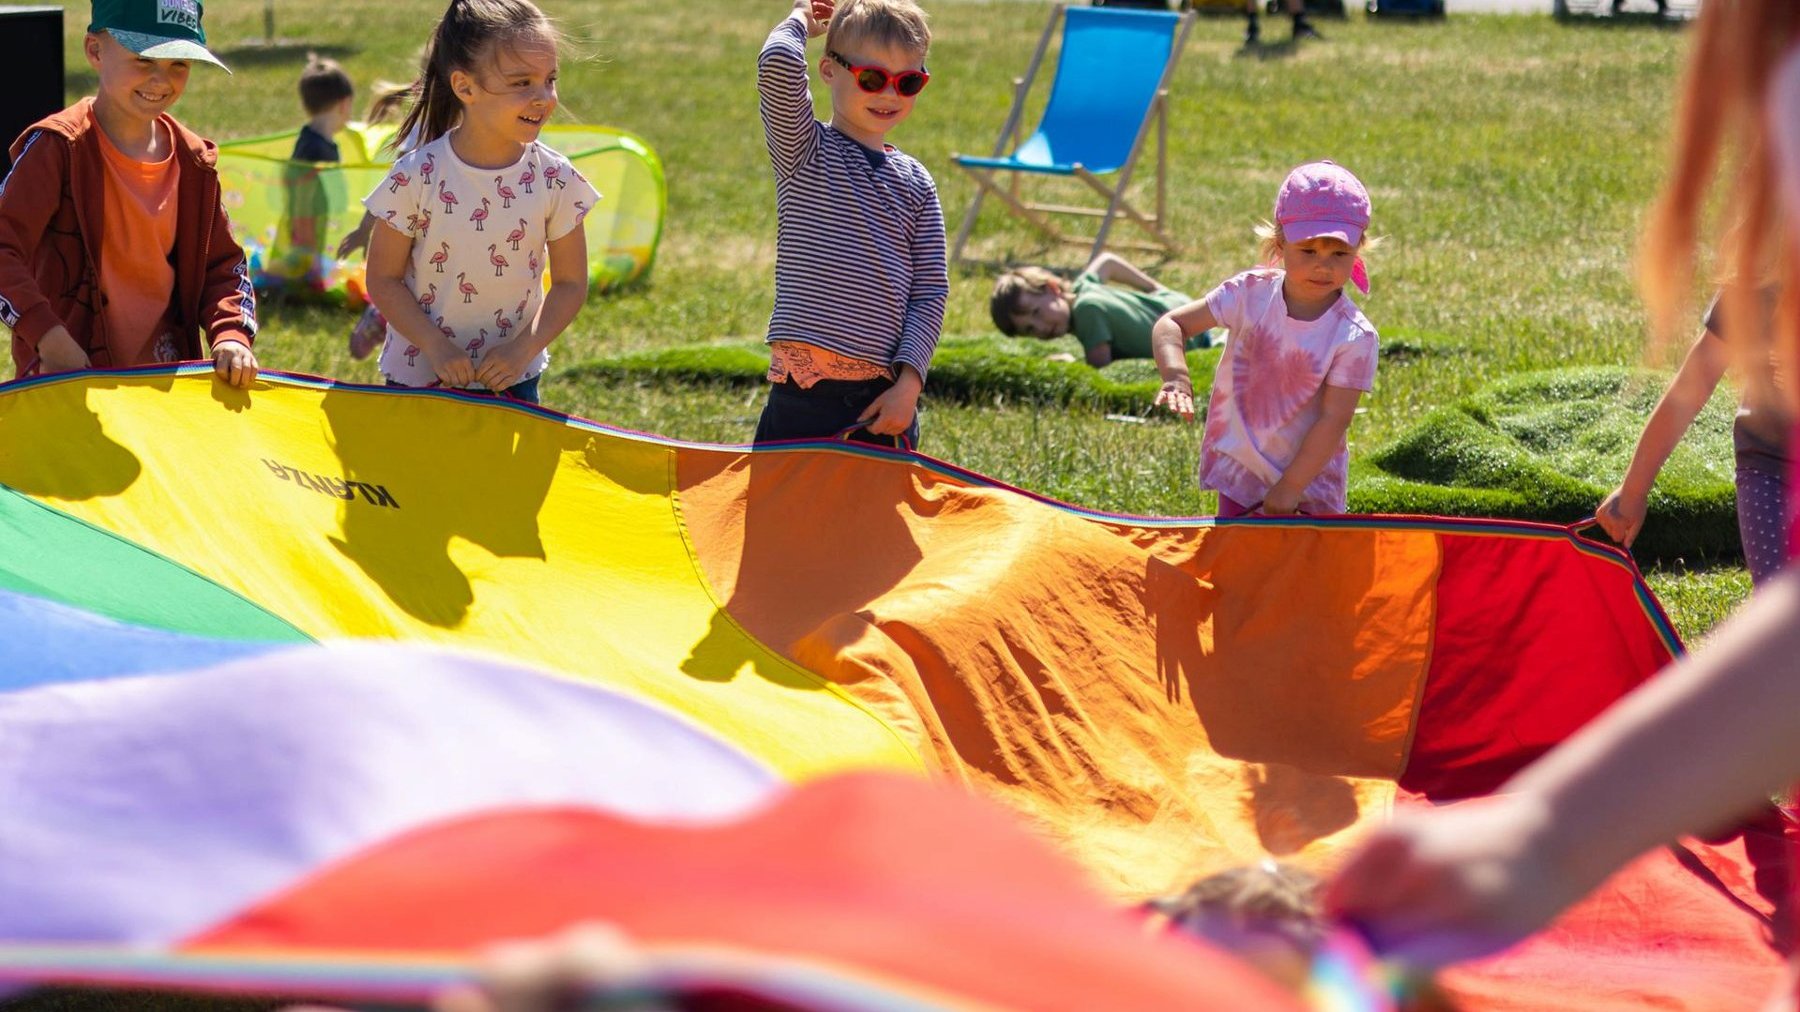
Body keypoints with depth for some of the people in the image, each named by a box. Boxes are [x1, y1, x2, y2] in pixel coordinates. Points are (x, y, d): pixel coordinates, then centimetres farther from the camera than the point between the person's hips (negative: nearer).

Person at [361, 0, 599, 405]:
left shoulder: (554, 180, -9)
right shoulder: (416, 177, -15)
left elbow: (570, 283, 0)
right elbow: (383, 280, -8)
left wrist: (524, 349, -12)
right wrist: (435, 346, -17)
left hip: (512, 382, 2)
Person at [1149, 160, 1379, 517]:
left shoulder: (1354, 336, -18)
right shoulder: (1250, 294, -10)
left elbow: (1334, 420, -17)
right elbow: (1171, 325, -7)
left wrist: (1289, 488, -17)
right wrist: (1175, 377, -27)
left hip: (1309, 480, -2)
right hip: (1238, 473, 2)